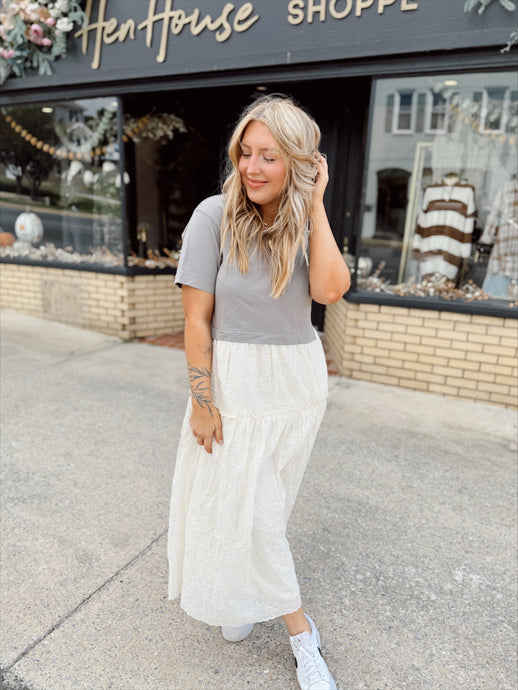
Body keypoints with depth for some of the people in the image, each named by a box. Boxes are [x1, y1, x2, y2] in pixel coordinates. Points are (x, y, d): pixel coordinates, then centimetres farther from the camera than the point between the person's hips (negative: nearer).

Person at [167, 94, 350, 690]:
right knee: (247, 506, 5)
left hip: (299, 381, 4)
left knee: (267, 499, 19)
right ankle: (300, 630, 30)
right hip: (236, 380, -3)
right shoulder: (215, 216, -12)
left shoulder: (304, 222, -1)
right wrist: (201, 401, -12)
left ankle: (243, 587, 49)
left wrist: (315, 204, -15)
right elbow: (196, 317, -12)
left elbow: (329, 290, -21)